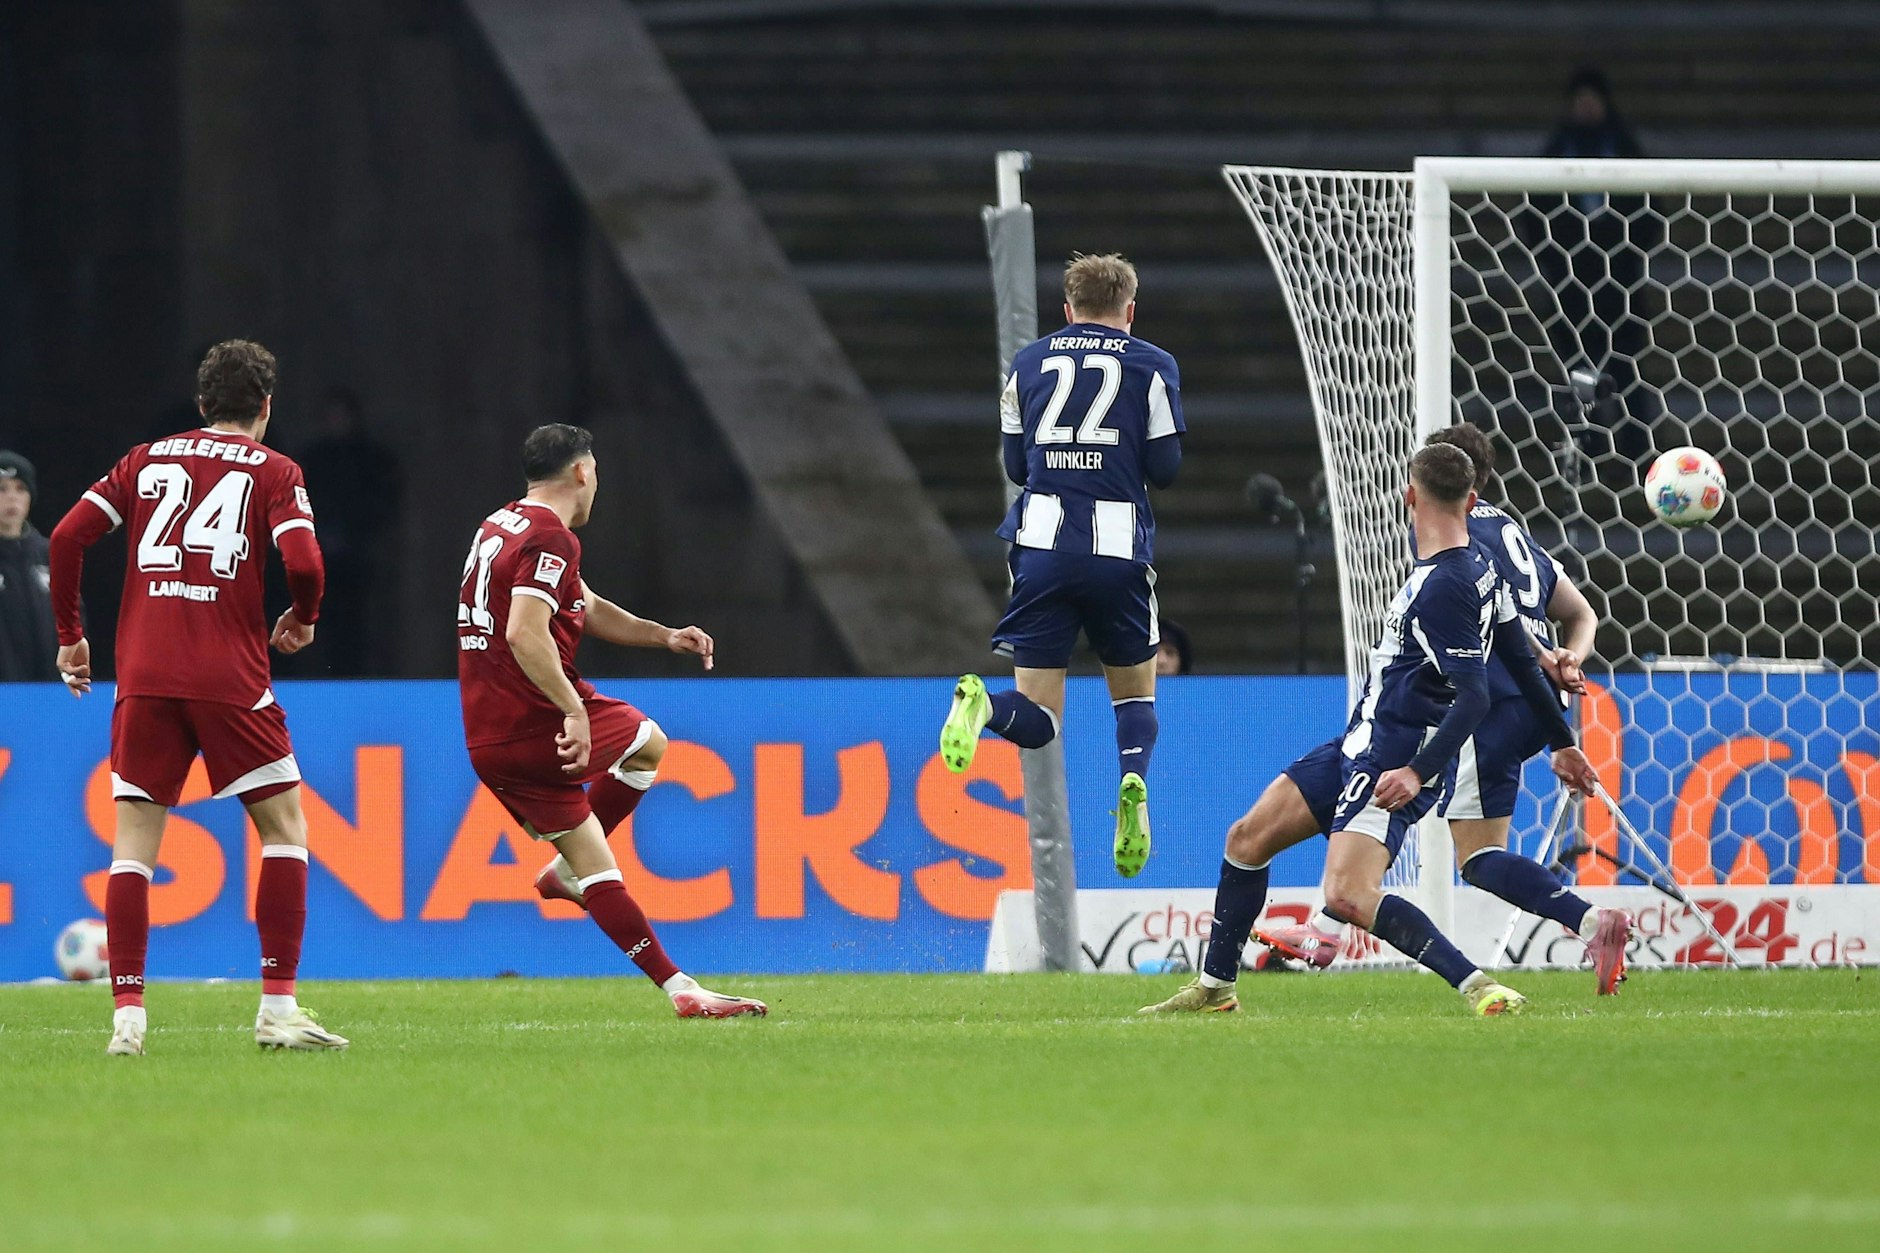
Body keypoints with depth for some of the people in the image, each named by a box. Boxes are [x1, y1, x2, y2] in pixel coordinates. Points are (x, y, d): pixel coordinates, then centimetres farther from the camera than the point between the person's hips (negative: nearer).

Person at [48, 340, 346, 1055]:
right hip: (229, 678, -3)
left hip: (144, 676, 3)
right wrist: (302, 620, 11)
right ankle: (278, 1009, 1)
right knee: (284, 828, 9)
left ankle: (127, 1015, -5)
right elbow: (304, 564, -10)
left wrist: (70, 635, 16)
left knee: (133, 843, 5)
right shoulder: (273, 472, 5)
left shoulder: (147, 461, 14)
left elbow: (67, 538, 6)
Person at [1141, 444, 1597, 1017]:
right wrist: (1562, 741, 26)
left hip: (1395, 764, -10)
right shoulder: (1478, 565, 9)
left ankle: (1477, 986, -27)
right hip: (1360, 746, 10)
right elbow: (1524, 660, 17)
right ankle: (1215, 986, 26)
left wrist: (1418, 772, -30)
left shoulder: (1447, 586, -21)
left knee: (1348, 896, -26)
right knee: (1247, 838, 14)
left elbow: (1473, 696, -25)